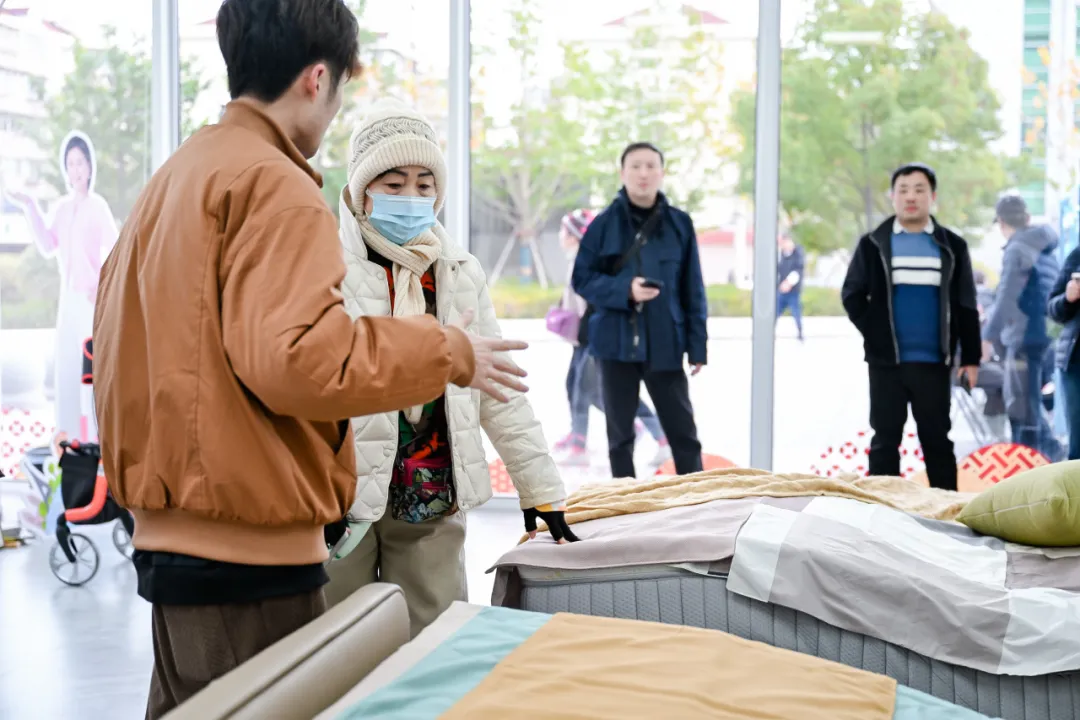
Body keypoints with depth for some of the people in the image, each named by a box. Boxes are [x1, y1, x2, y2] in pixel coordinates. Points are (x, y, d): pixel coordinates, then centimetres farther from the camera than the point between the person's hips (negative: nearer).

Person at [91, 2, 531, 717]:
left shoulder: (170, 181, 15)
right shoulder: (276, 186, -14)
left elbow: (115, 338, 20)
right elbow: (296, 358, -25)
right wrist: (449, 352, -14)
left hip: (170, 538, 10)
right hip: (248, 552, -10)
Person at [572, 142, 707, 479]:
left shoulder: (679, 224, 3)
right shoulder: (605, 223, -1)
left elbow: (692, 290, 5)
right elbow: (582, 278, -1)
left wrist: (697, 346, 1)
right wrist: (625, 289, -18)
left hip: (665, 344, 0)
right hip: (617, 341, 0)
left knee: (683, 431, 2)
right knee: (620, 433, 8)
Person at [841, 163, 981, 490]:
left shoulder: (952, 247, 5)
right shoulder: (873, 244, 4)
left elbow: (966, 306, 5)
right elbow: (852, 294, 6)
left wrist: (971, 357, 2)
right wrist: (874, 332, -4)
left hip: (934, 363, 0)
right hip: (886, 361, 0)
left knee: (937, 440, 7)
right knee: (885, 440, 5)